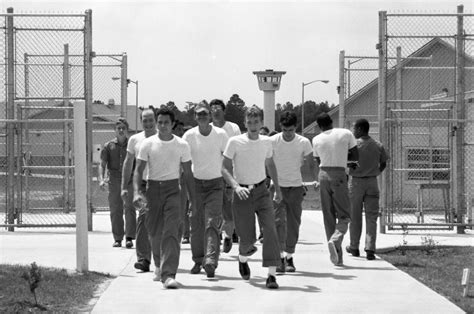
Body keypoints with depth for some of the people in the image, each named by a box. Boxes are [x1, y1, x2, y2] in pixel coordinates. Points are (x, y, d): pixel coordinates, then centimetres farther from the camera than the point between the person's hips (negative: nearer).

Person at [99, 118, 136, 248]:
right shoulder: (108, 146, 9)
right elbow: (102, 164, 3)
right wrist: (101, 179, -13)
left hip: (129, 180, -1)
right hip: (114, 181, 1)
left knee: (129, 208, -11)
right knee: (115, 211, 2)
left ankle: (129, 238, -12)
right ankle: (117, 239, 9)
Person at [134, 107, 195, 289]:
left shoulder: (182, 145, 2)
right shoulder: (148, 144, 0)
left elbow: (188, 174, 8)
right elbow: (138, 170, -1)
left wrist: (193, 199, 7)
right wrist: (136, 192, -17)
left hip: (173, 189, -1)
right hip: (153, 189, 1)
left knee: (171, 232, -14)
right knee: (154, 232, 9)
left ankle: (168, 274, -20)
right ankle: (159, 266, 35)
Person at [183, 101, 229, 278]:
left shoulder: (220, 135, -3)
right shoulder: (189, 136, -3)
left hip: (215, 183, -1)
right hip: (196, 182, 1)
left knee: (212, 223, -12)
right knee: (196, 224, 5)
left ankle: (210, 260, -21)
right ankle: (198, 260, 19)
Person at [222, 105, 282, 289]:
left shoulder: (266, 142, 4)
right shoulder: (235, 142, -8)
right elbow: (225, 169, -7)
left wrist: (277, 188, 24)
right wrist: (236, 186, -23)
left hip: (261, 190, 3)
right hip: (242, 194, -3)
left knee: (270, 230, -16)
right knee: (247, 238, -1)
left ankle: (271, 275, -17)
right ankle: (242, 259, 36)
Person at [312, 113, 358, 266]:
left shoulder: (316, 140, 6)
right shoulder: (346, 134, 1)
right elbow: (356, 157, 5)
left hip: (323, 174, 3)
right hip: (339, 175, -3)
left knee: (328, 217, 8)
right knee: (344, 215, 5)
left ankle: (337, 255, 6)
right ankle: (335, 240, -24)